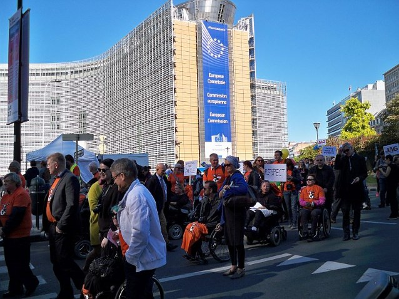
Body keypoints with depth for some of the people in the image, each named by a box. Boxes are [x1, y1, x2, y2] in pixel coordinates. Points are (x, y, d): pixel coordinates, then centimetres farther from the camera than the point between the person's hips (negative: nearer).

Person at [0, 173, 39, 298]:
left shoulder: (21, 194, -16)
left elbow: (16, 216, -22)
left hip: (19, 236, -9)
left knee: (20, 264, -1)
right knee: (11, 264, 14)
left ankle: (31, 283, 19)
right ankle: (15, 289, 25)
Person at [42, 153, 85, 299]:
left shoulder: (70, 179, -16)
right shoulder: (56, 179, 14)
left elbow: (72, 205, -24)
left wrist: (61, 226, -20)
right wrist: (48, 225, 10)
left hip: (63, 229, -10)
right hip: (53, 227, 10)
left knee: (64, 261, -7)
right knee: (56, 262, 15)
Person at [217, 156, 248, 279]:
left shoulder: (237, 176, -11)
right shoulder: (227, 178, 16)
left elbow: (244, 188, -31)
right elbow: (221, 192, 15)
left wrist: (227, 190, -22)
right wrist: (223, 190, -8)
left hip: (236, 212, -9)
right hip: (227, 212, 9)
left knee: (238, 241, -2)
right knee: (229, 241, 14)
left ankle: (241, 268, 10)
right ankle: (234, 266, 27)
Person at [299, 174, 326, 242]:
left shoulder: (319, 188, 9)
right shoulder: (303, 189, 18)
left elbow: (322, 200, -1)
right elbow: (300, 201, 12)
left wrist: (314, 203, -17)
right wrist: (306, 203, -10)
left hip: (316, 208, -2)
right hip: (306, 208, 2)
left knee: (314, 213, -36)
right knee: (302, 213, -32)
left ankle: (312, 234, -28)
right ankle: (305, 232, -35)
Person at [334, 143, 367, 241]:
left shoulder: (360, 159, 2)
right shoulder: (343, 159, 8)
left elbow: (365, 173, 3)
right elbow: (337, 167, -8)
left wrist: (360, 178, -16)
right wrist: (339, 154, -12)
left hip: (357, 189, -1)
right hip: (345, 190, 1)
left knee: (356, 211, 8)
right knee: (345, 212, 1)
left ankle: (355, 232, 19)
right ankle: (346, 233, 8)